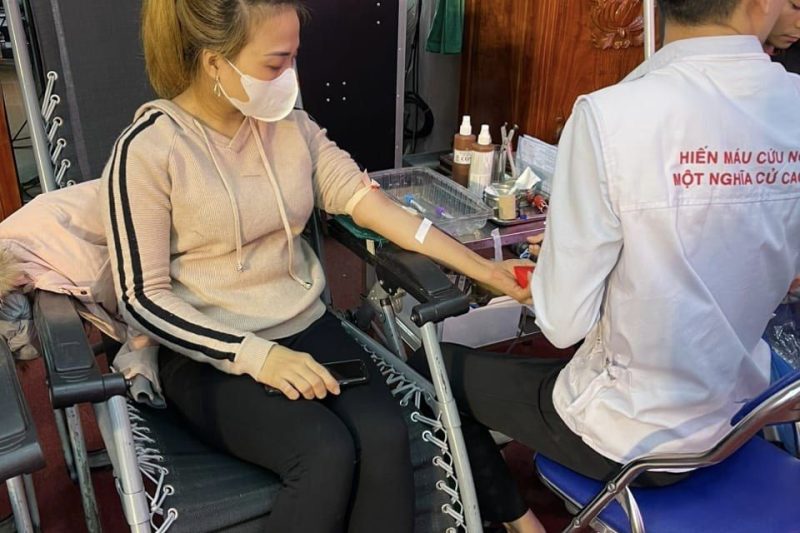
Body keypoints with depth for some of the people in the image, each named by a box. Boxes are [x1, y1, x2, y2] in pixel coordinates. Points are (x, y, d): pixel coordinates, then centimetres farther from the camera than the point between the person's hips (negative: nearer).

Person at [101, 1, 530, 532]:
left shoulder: (291, 125, 3)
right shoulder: (149, 150, -12)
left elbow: (370, 202, 0)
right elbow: (142, 298, -12)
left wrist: (484, 269, -4)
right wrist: (255, 355, -23)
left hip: (305, 327, 4)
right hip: (210, 354, -4)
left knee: (385, 436, -23)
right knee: (327, 453, -28)